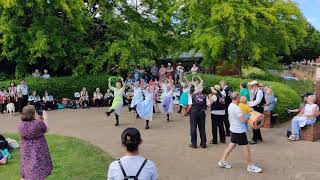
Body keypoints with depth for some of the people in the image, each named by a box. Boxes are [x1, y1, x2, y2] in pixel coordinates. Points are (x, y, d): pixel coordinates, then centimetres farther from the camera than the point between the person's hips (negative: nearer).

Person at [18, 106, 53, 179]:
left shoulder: (20, 125, -6)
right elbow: (46, 129, -2)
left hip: (26, 152, 4)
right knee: (39, 172, 10)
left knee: (25, 171, 17)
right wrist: (45, 118, 9)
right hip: (38, 151, -4)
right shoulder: (39, 123, -21)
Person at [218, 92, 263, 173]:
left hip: (233, 129, 9)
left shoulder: (230, 106, 6)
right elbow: (243, 120, -26)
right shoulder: (236, 108, -24)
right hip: (239, 130, -9)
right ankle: (250, 166, 13)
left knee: (232, 145, 16)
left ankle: (222, 161, 21)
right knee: (246, 147, 2)